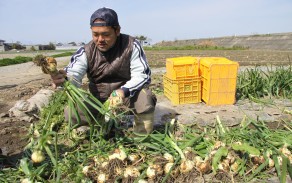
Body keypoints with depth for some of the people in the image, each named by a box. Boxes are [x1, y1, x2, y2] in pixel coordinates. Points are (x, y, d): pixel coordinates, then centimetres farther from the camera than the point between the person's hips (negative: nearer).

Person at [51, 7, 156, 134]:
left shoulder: (131, 45, -15)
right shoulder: (86, 52, -9)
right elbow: (74, 75, -19)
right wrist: (64, 80, -46)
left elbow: (142, 75, -18)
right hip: (98, 97, 3)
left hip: (130, 92, -2)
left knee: (145, 97, -34)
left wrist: (123, 91, -37)